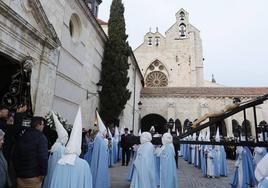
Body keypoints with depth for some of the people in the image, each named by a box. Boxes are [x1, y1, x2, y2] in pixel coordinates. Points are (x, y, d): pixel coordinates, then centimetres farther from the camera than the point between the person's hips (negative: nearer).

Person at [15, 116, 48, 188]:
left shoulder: (22, 136, 5)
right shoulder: (41, 137, -15)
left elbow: (16, 155, 11)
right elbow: (43, 157, -21)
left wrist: (17, 170, 18)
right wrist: (43, 172, -12)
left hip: (20, 173, 6)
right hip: (33, 174, -6)